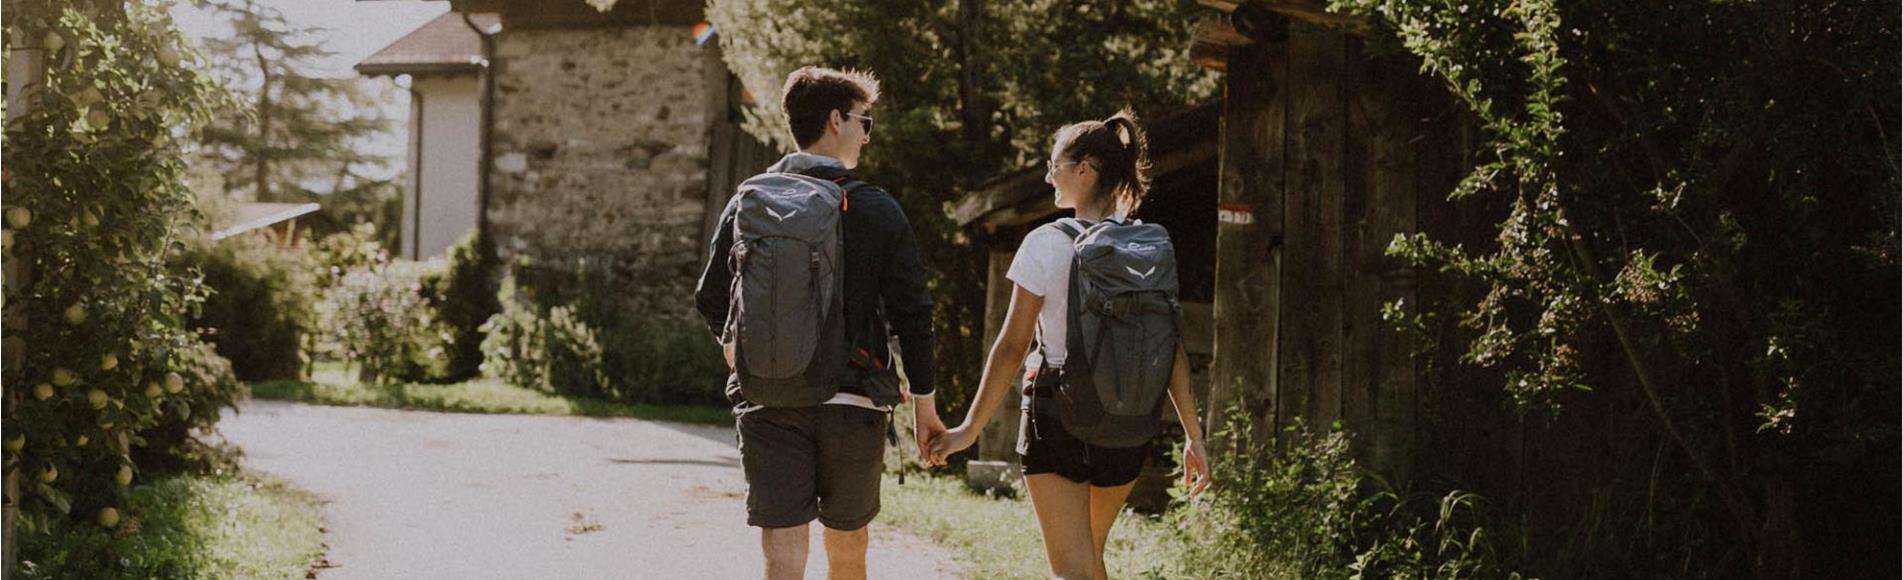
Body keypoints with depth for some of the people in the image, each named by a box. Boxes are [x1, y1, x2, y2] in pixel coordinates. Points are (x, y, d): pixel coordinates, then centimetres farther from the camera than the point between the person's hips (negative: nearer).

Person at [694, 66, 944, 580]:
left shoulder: (747, 201, 4)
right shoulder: (877, 210, -3)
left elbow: (711, 302, 10)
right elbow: (912, 313, -4)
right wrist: (924, 403, 7)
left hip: (766, 402, 1)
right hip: (853, 402, -1)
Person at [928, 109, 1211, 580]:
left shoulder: (1046, 244, -10)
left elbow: (1011, 347, -10)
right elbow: (1171, 346, 1)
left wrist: (970, 429, -3)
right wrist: (1193, 435, 6)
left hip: (1058, 415, -5)